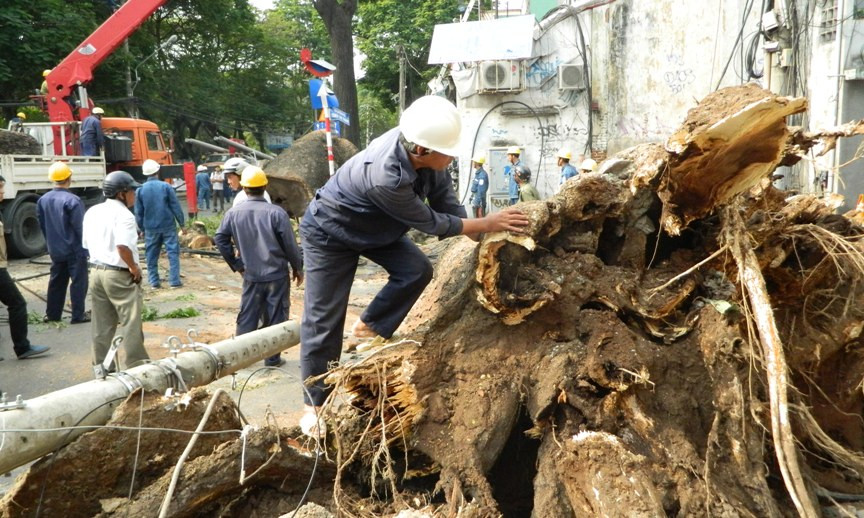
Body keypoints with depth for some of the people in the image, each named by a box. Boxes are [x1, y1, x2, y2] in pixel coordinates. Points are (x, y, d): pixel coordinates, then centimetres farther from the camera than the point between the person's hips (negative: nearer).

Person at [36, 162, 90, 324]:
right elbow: (79, 227, -16)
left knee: (56, 281, 16)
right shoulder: (72, 200, -18)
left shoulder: (43, 200, 4)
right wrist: (85, 246, -5)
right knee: (78, 282, 1)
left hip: (55, 250, 7)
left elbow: (42, 225, 12)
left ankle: (52, 314, 22)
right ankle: (78, 315, 3)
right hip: (75, 250, -7)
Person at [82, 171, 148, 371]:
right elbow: (123, 246, -27)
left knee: (102, 324, 14)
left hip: (96, 270, 8)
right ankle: (136, 366, 4)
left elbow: (86, 243, 16)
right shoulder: (123, 214, -15)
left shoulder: (92, 212, 11)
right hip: (119, 274, -8)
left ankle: (101, 366, 21)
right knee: (131, 323, 0)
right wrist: (135, 268, -15)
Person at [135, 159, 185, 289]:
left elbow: (138, 212, 5)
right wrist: (181, 223, 1)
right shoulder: (166, 186, -7)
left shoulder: (140, 190, 1)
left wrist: (142, 228, 15)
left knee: (152, 255, 11)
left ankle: (154, 282, 13)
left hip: (150, 228, 2)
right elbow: (175, 207, -6)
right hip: (168, 226, -2)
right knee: (173, 252, 2)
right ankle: (174, 281, -1)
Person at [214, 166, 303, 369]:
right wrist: (298, 268, 4)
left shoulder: (233, 213, -3)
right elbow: (290, 244, -9)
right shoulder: (276, 212, -13)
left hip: (251, 276, 3)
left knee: (247, 316, 14)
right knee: (275, 317, 7)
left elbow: (220, 238, 2)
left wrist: (236, 264, 11)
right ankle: (272, 358, 13)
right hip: (277, 274, -3)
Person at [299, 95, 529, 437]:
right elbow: (431, 223, -28)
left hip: (372, 229, 7)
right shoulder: (386, 177, -42)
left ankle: (370, 326, 7)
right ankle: (314, 404, 9)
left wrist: (481, 240, -11)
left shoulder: (419, 144, -21)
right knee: (323, 321, -4)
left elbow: (445, 199, -8)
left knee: (417, 269, -13)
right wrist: (487, 223, -21)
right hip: (329, 233, -7)